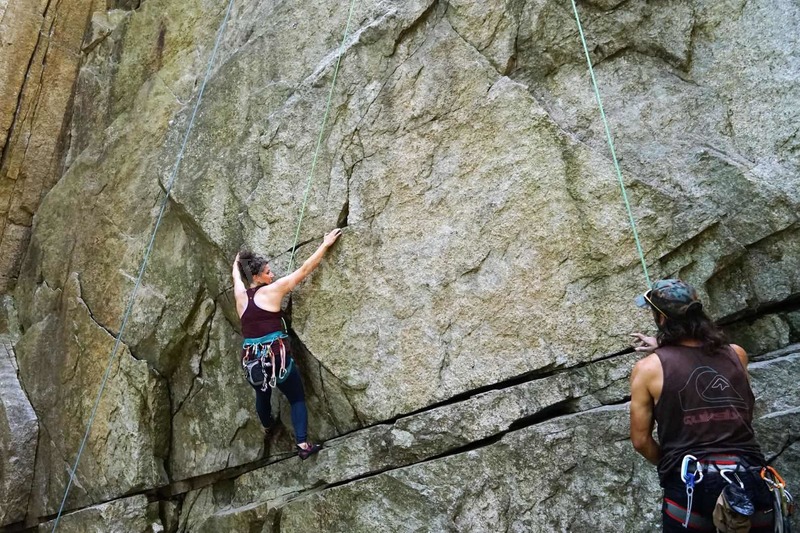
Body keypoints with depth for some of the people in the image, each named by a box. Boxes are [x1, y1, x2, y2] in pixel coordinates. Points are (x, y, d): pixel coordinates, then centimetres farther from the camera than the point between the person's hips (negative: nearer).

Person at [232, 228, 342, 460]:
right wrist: (326, 244, 0)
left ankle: (267, 431, 53)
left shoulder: (241, 294, 6)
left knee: (262, 394, 31)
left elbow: (236, 275, 30)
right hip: (275, 356, -6)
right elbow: (304, 270, -6)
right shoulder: (271, 291, -8)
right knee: (297, 398, 8)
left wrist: (237, 261, 52)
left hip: (251, 359, 6)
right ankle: (303, 444, -3)